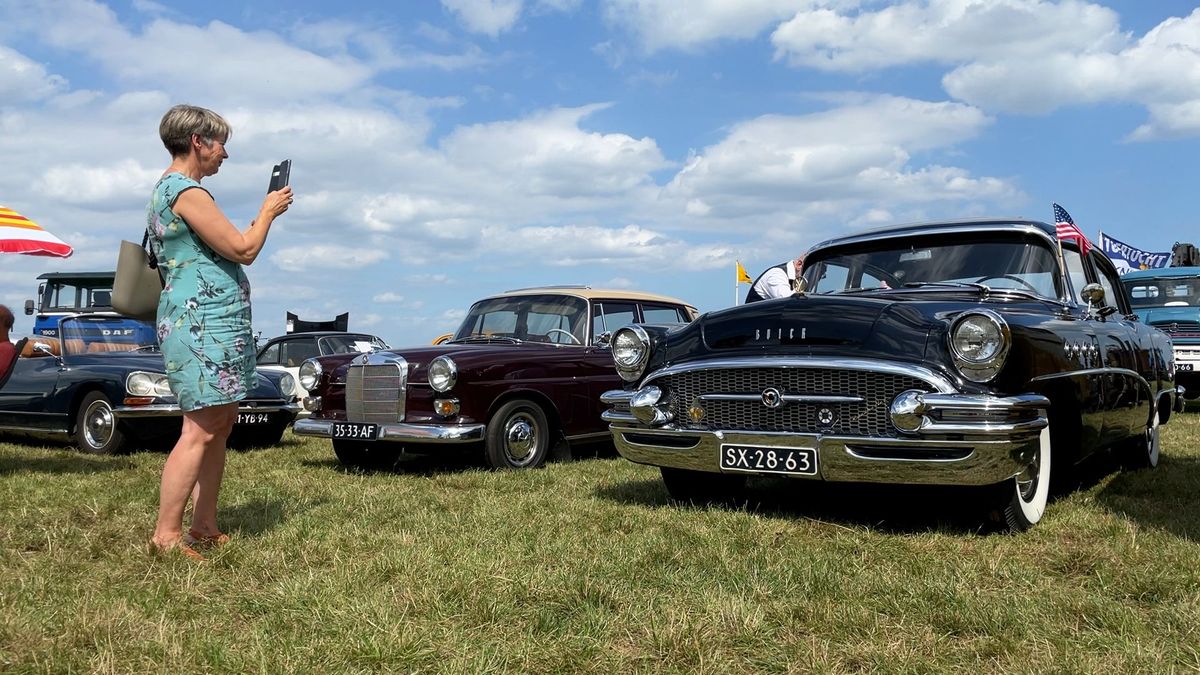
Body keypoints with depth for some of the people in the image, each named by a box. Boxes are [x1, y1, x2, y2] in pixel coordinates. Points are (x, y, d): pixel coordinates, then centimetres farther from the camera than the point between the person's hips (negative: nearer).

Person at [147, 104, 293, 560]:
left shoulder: (166, 189, 21)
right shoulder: (186, 192, -12)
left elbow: (225, 251, 24)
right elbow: (243, 250, -13)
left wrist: (265, 213, 21)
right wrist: (268, 212, 3)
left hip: (209, 324, 11)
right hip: (202, 322, -11)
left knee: (221, 424, 11)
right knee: (201, 429, -11)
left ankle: (204, 528, 14)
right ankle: (167, 535, -7)